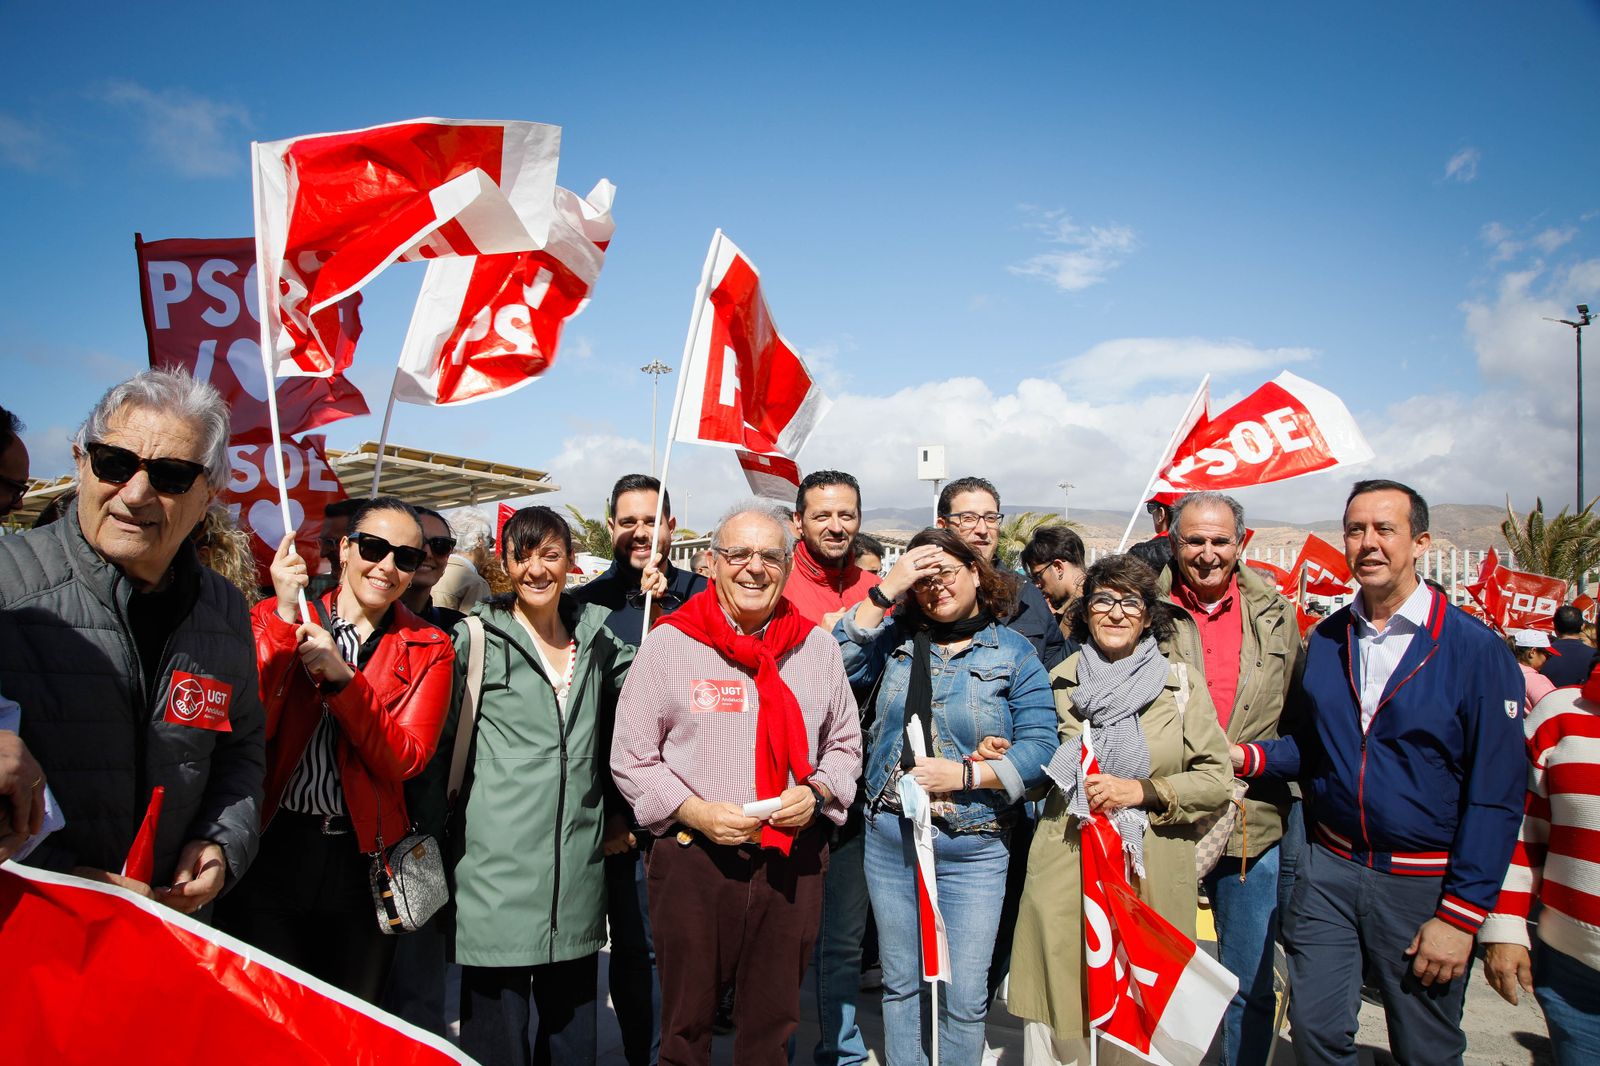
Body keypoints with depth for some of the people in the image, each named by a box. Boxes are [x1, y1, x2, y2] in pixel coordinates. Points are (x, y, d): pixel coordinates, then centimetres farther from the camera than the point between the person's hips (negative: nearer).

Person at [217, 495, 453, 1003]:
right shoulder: (275, 618, 2)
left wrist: (342, 676, -20)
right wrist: (285, 619, -19)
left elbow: (405, 759, -10)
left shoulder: (429, 648, 2)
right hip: (271, 849, -1)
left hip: (362, 863, 1)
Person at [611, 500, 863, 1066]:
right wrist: (695, 811, -14)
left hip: (792, 861, 3)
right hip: (693, 858, -2)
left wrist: (816, 792, -6)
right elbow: (630, 757, -1)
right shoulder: (669, 642, -4)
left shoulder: (816, 646, 5)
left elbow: (845, 744, 14)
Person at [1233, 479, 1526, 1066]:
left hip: (1422, 884, -3)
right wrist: (1248, 756, -5)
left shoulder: (1475, 648, -9)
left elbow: (1497, 792, -10)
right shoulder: (1326, 640, 4)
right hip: (1328, 869, 3)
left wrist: (1460, 915, -13)